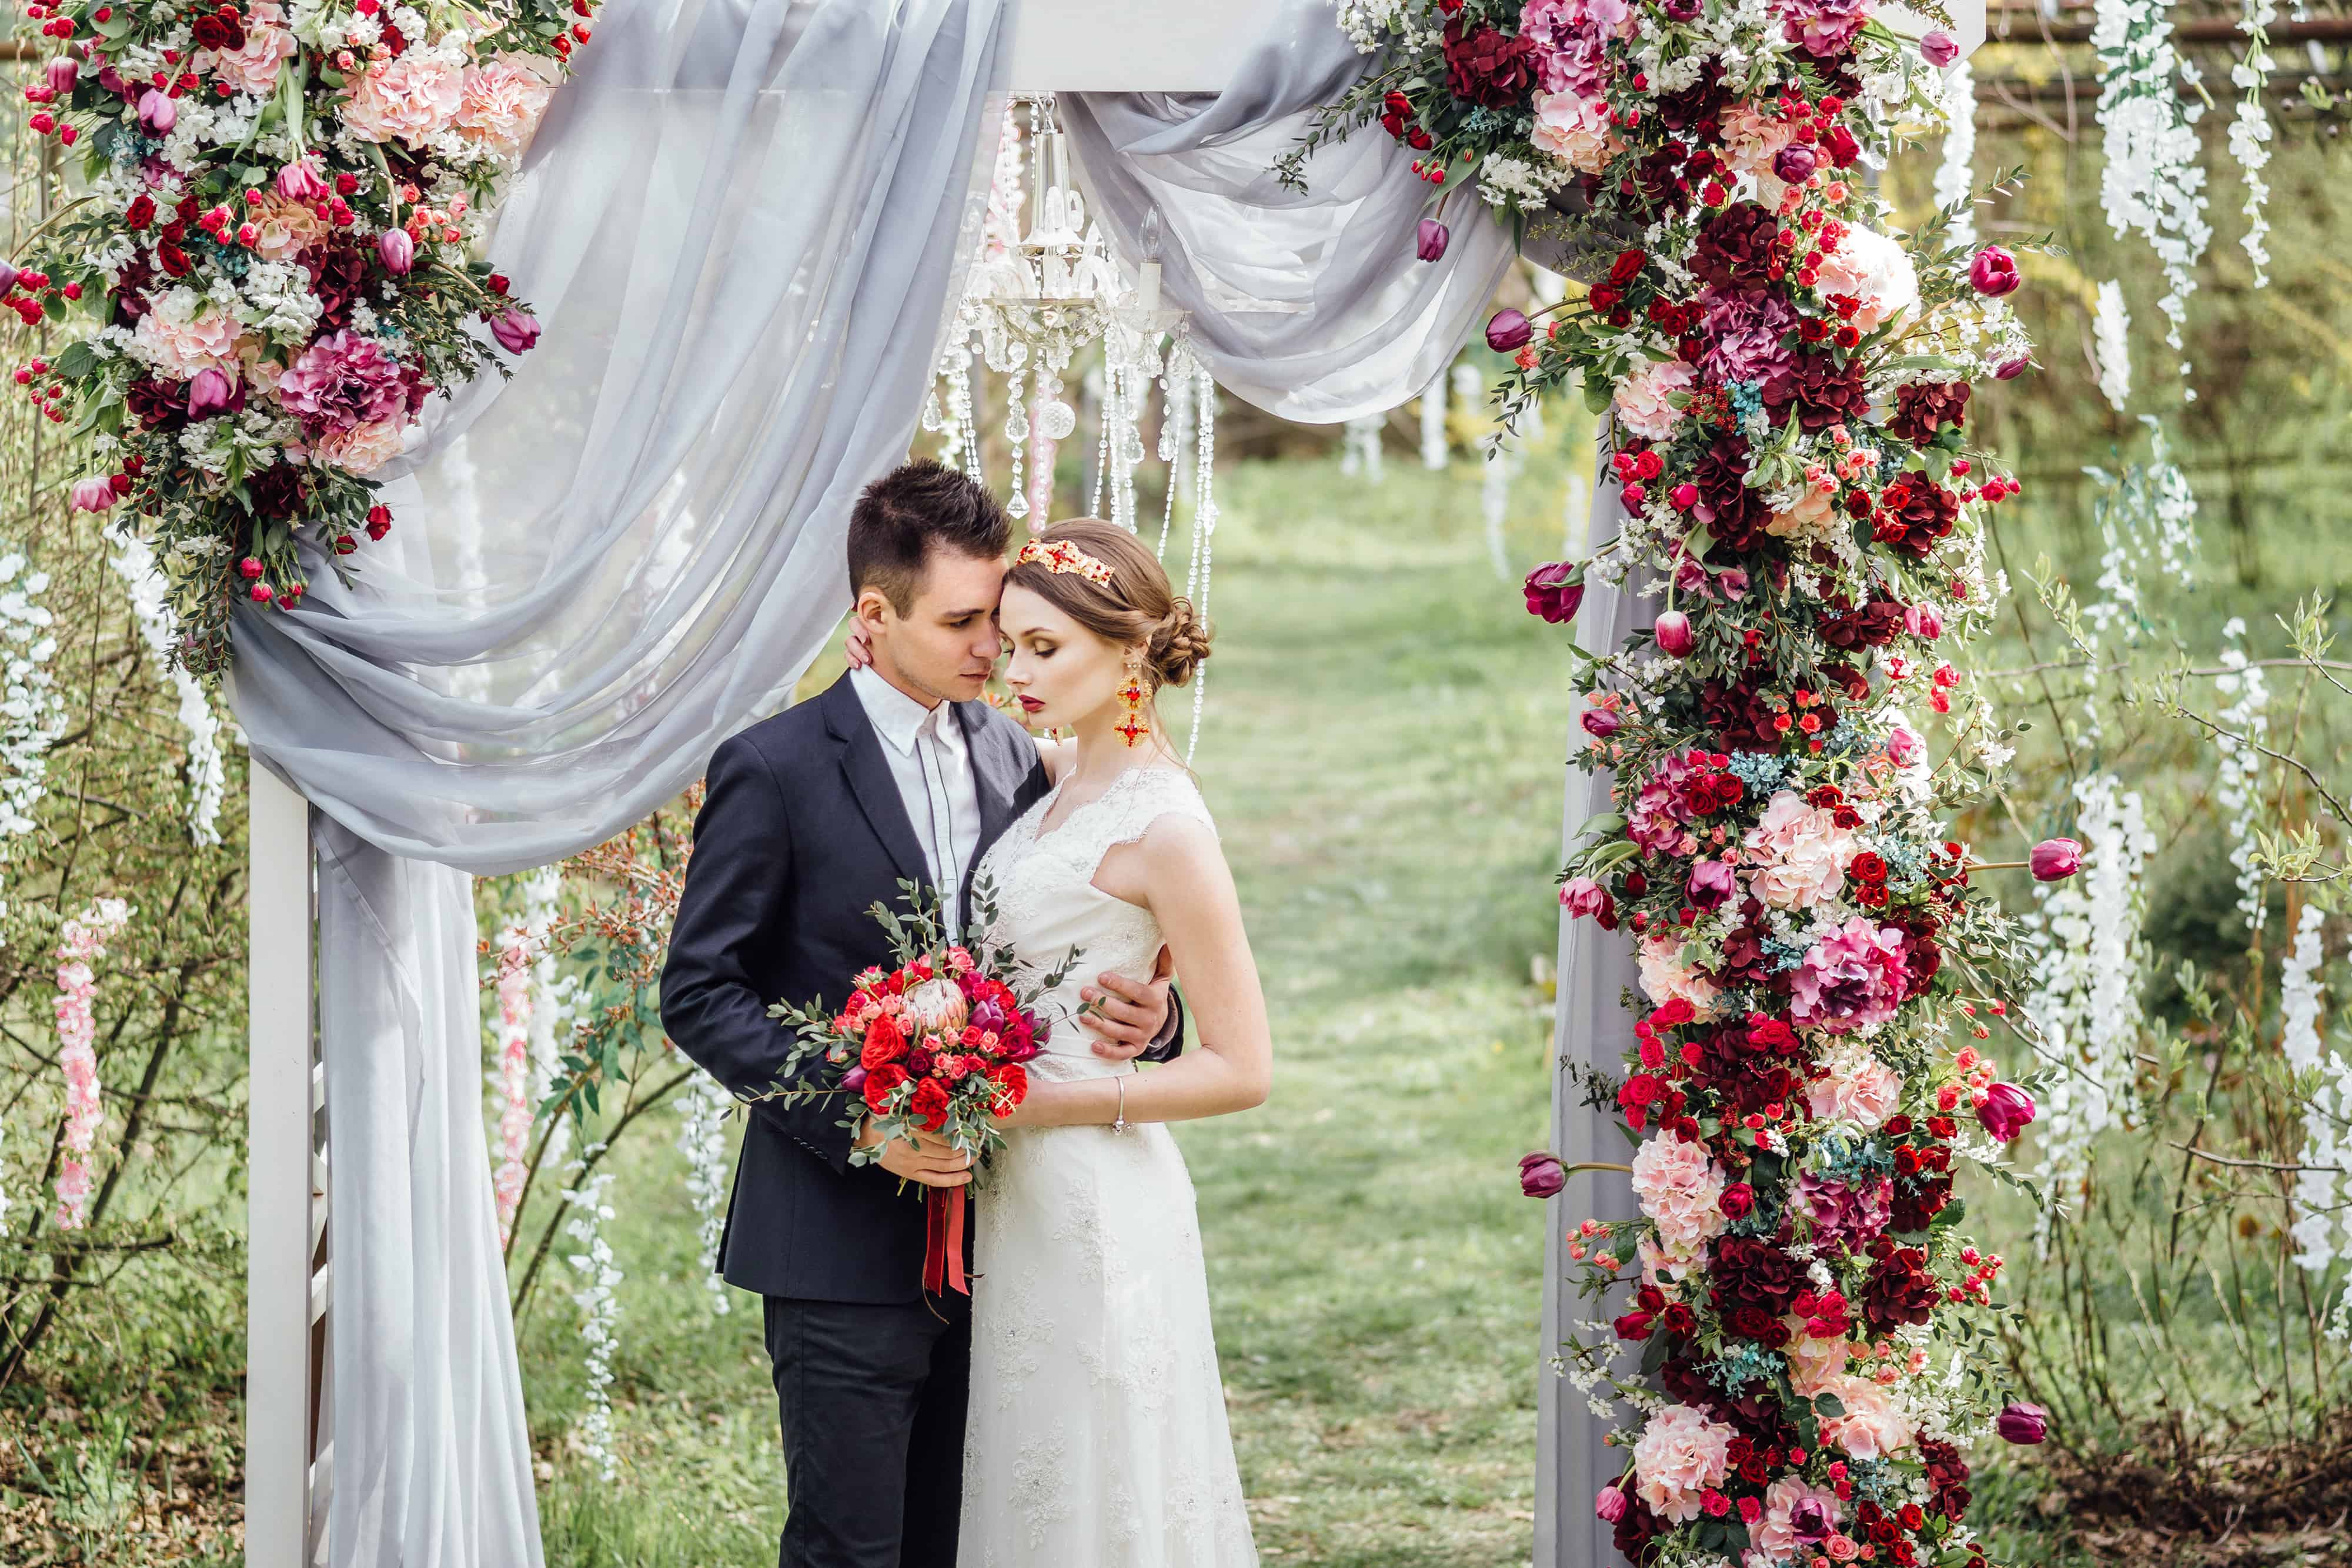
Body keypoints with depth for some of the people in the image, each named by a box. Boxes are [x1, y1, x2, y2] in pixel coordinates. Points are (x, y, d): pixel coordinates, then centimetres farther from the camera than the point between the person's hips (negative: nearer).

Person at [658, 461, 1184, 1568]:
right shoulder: (774, 770, -9)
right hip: (845, 1239, -6)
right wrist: (853, 1120, -21)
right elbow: (699, 995, -9)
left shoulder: (1011, 757, 9)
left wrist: (1142, 1013, -8)